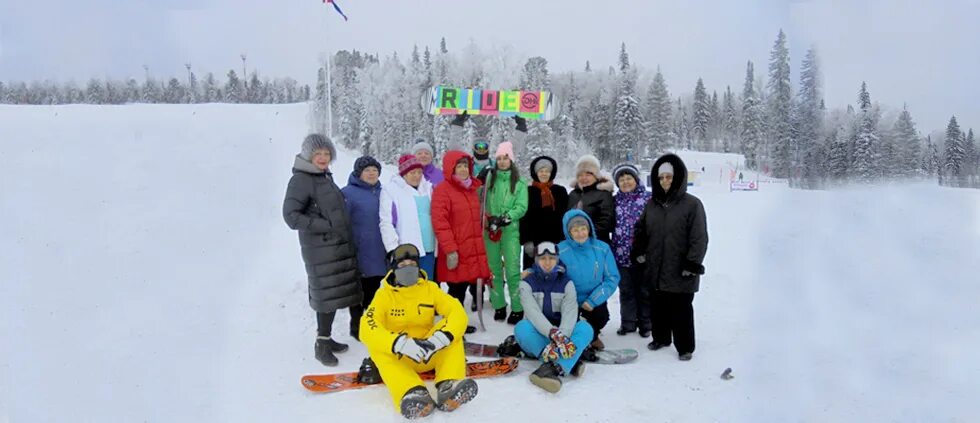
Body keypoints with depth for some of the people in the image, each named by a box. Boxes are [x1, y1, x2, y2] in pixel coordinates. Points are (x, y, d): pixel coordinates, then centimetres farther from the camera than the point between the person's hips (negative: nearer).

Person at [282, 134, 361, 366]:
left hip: (339, 246, 8)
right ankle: (321, 345, 7)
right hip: (320, 249, -8)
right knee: (327, 296, -6)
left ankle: (326, 338, 26)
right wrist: (325, 226, -17)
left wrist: (346, 235, 15)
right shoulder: (300, 180, -10)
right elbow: (291, 215, -16)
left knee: (335, 293, 12)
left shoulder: (326, 177, 15)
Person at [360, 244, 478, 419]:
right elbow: (367, 329, -24)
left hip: (431, 354, 2)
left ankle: (448, 387, -41)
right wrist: (401, 344, -41)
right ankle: (413, 394, -51)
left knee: (451, 332, -22)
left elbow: (458, 313, -15)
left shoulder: (430, 288, -2)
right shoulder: (384, 294, -7)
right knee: (376, 345, -30)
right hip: (399, 358, -1)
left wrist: (440, 338, -36)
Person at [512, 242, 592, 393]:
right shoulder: (527, 283, -4)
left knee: (585, 329, -27)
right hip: (537, 336, -1)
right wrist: (553, 333, -39)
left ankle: (554, 368, -47)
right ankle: (569, 363, -36)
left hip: (561, 331, 1)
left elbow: (570, 313, -16)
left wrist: (561, 337, -36)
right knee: (521, 328, -33)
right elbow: (533, 312, -21)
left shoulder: (566, 283, 0)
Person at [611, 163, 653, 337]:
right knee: (626, 291, 14)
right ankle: (628, 323, 26)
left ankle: (645, 323, 23)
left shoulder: (648, 198, -3)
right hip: (621, 254, 3)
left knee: (643, 290, 9)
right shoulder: (615, 200, 8)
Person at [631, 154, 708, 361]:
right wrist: (638, 251, 10)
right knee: (658, 307, 16)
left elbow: (699, 237, -11)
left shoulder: (692, 204, -8)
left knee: (681, 310, 4)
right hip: (656, 270, 5)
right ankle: (661, 338, 35)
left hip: (680, 273, -5)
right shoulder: (652, 204, 8)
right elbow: (641, 229, 19)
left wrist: (693, 263, -14)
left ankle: (685, 347, 20)